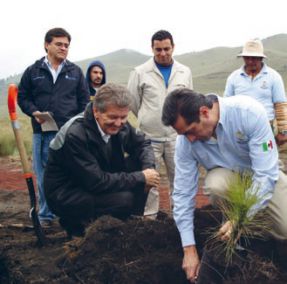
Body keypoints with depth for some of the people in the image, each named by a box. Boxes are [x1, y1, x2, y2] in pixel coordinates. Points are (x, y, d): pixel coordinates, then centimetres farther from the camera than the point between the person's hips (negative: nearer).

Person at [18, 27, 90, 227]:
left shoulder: (75, 72, 9)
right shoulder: (33, 71, 7)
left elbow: (84, 100, 9)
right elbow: (23, 97, 9)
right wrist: (34, 112, -9)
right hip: (42, 132, 0)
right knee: (43, 175, 6)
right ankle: (45, 215, 18)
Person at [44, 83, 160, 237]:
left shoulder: (119, 124, -7)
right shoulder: (75, 135, -29)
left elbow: (143, 143, 7)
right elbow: (96, 182, -30)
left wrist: (148, 168, -16)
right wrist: (141, 178, -24)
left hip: (95, 184, 8)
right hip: (64, 195, -7)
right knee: (125, 199, -27)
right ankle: (75, 223, -4)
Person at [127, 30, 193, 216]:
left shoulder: (185, 72, 6)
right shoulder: (140, 72, -2)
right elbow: (133, 102, 7)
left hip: (177, 136, 2)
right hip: (149, 137, -2)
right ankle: (149, 217, 14)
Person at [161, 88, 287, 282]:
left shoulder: (249, 112, -35)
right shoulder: (185, 140, -25)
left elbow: (266, 174, -34)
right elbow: (183, 193, -19)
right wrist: (189, 249, -19)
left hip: (263, 171, -1)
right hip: (227, 172, 1)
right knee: (214, 185, -34)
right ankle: (232, 238, -6)